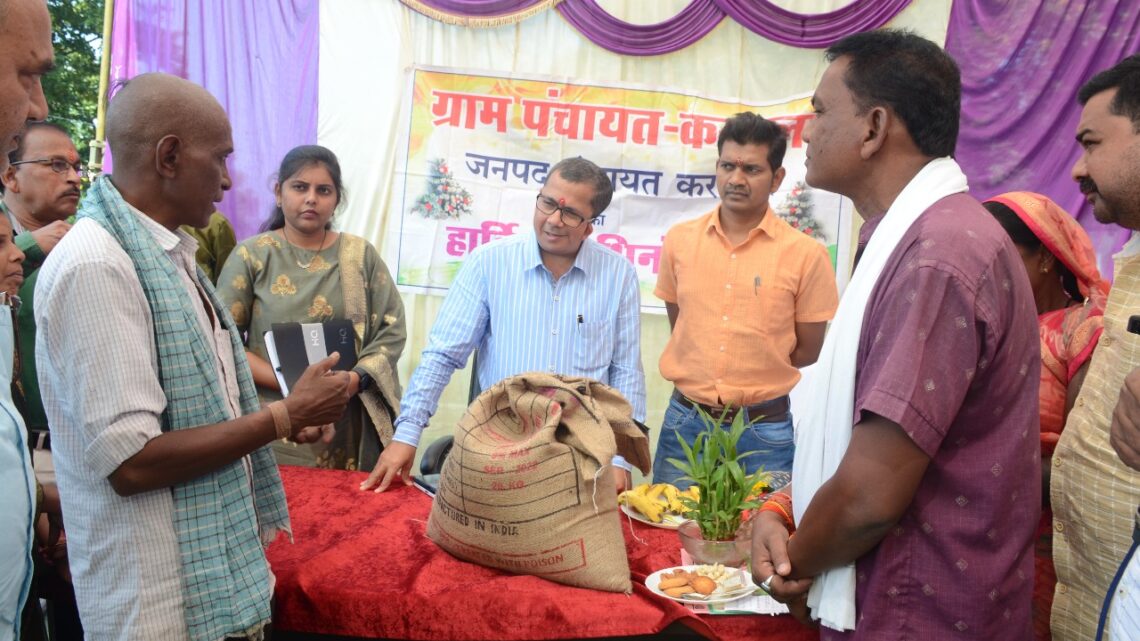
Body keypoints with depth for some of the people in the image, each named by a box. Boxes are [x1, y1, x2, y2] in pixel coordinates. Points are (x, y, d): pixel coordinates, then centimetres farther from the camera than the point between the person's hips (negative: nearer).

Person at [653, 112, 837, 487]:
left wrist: (755, 385, 3)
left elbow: (808, 352, 0)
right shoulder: (679, 240, 2)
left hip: (764, 429, -2)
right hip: (685, 421, 3)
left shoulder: (806, 254, -7)